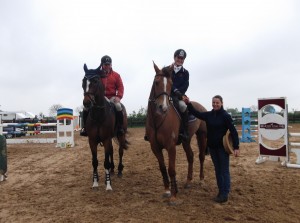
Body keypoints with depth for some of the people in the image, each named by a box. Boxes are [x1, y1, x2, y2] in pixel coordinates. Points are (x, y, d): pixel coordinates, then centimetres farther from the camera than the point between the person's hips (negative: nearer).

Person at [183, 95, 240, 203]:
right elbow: (196, 113, 3)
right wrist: (188, 104, -11)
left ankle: (225, 194, 10)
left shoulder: (225, 116, -13)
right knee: (217, 170, 15)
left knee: (224, 170, 3)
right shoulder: (209, 115, 3)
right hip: (212, 147, 6)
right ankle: (221, 191, 27)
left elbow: (233, 131, -13)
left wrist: (236, 147, -17)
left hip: (223, 147, -6)